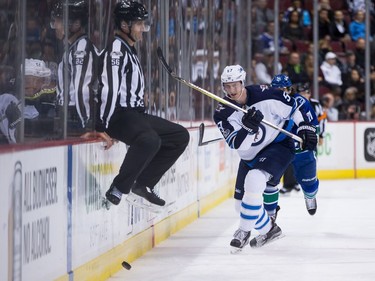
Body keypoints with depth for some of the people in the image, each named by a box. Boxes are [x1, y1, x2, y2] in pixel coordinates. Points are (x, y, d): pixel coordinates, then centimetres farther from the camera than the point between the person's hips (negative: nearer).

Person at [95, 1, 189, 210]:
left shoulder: (130, 50, 20)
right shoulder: (116, 49, -13)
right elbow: (109, 89, -21)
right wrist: (103, 127, -26)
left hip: (135, 114, 11)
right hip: (118, 115, -10)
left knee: (180, 136, 10)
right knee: (150, 139, -37)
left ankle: (143, 184, 9)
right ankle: (118, 189, -27)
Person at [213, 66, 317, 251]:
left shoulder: (263, 95, -19)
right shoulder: (222, 114, -13)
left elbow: (291, 105, -2)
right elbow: (238, 144, -25)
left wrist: (304, 127, -2)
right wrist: (248, 127, -43)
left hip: (279, 145, -5)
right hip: (250, 158, 5)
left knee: (254, 181, -30)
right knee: (243, 204, 7)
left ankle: (244, 231, -16)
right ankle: (269, 229, 34)